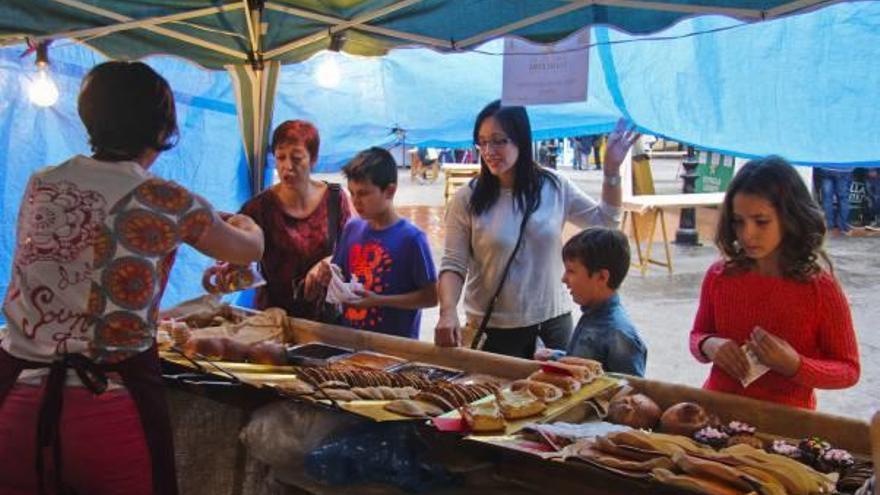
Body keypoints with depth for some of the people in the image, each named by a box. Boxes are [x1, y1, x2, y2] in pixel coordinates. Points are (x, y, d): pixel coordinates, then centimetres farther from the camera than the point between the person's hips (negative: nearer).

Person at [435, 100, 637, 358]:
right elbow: (453, 265, -8)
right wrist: (448, 312, -24)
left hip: (552, 324, 3)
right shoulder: (467, 199, -8)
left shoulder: (554, 187, -1)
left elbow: (604, 219, 12)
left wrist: (611, 171, 0)